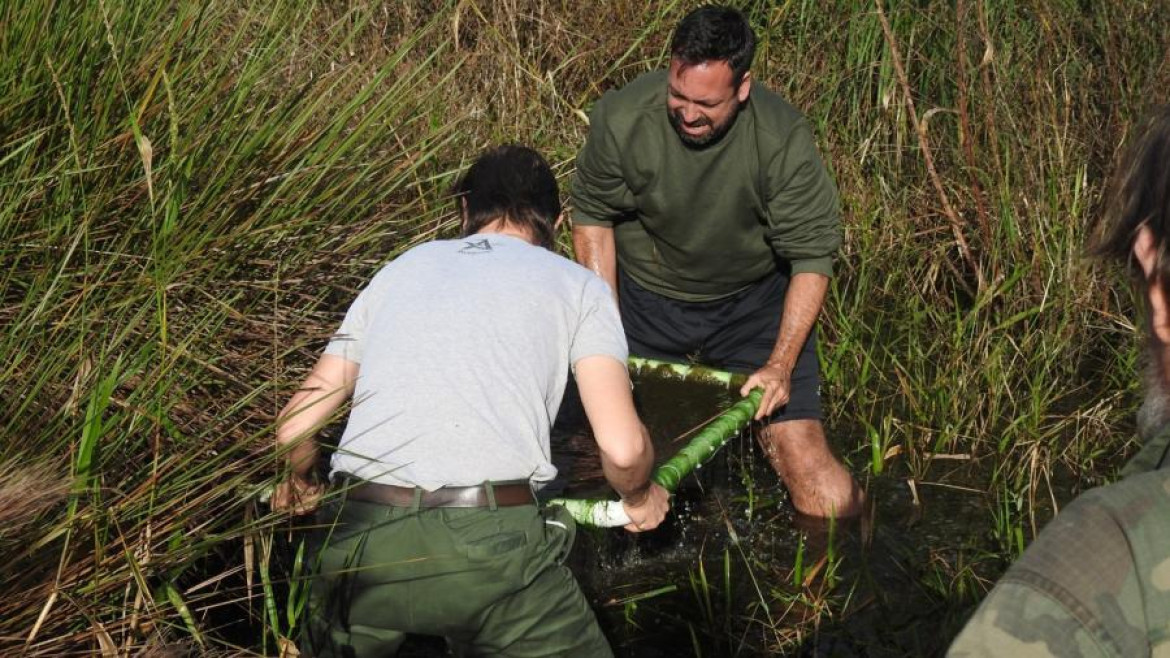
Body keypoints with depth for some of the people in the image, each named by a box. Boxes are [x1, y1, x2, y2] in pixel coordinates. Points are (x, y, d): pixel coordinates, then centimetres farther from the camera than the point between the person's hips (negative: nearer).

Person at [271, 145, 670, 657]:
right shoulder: (576, 284, 13)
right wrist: (638, 498, 22)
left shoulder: (401, 268, 22)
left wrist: (298, 483, 42)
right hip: (490, 544, -4)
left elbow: (295, 427, 20)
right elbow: (622, 447, 0)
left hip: (358, 539, 5)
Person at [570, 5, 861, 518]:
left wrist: (780, 364, -22)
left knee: (798, 446, -10)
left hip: (752, 299, -1)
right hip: (646, 297, 2)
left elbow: (812, 255, -17)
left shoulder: (784, 139, -26)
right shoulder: (620, 119, -23)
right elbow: (593, 215, -5)